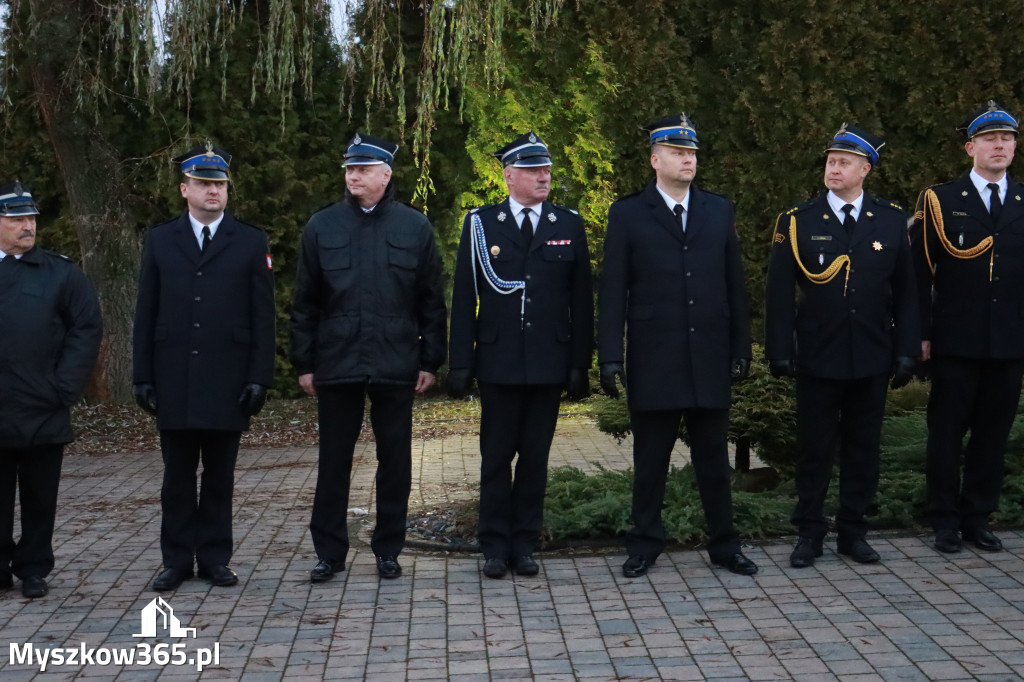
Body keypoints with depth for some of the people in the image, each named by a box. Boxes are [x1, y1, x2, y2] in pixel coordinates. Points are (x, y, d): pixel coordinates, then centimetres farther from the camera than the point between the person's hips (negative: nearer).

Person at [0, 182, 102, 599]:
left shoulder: (60, 273, 3)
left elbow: (87, 328, 1)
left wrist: (65, 388, -5)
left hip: (42, 413, -1)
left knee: (40, 499, 7)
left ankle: (34, 570, 19)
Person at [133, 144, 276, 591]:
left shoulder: (251, 243, 5)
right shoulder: (159, 240, 9)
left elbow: (263, 318, 2)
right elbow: (146, 315, 7)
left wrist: (259, 378, -6)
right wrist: (143, 377, 1)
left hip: (228, 382, -1)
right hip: (174, 383, 1)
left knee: (220, 477, 7)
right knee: (177, 476, 7)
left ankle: (214, 558, 17)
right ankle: (177, 561, 17)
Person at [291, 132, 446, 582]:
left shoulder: (415, 227, 4)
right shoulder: (321, 226, 5)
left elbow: (431, 301, 5)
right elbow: (304, 303, 7)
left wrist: (430, 360, 1)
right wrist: (304, 363, 2)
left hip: (396, 365, 0)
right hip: (336, 363, 0)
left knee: (394, 460, 7)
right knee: (333, 461, 6)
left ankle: (388, 549, 20)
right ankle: (329, 552, 16)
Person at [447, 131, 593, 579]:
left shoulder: (569, 225, 6)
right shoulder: (480, 224, 2)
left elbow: (581, 300, 6)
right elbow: (464, 298, 1)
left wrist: (581, 364, 2)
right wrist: (460, 364, -3)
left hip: (550, 363, 1)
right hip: (498, 362, -1)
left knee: (535, 457, 7)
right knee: (496, 457, 5)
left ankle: (525, 544, 18)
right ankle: (495, 547, 16)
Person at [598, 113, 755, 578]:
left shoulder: (719, 210, 10)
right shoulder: (627, 214, 1)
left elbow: (734, 284, 11)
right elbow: (613, 291, -2)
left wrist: (741, 347, 7)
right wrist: (610, 357, -7)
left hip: (711, 359, 2)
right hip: (653, 361, -2)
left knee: (714, 458, 9)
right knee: (650, 460, 7)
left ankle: (723, 545, 21)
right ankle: (644, 545, 20)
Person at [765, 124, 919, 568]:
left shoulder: (892, 221, 5)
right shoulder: (797, 222, -1)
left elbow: (905, 293, 7)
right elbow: (779, 294, -1)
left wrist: (906, 351, 2)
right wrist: (780, 352, -6)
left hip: (872, 360, 2)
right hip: (818, 360, -2)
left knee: (863, 448, 9)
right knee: (814, 449, 5)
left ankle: (853, 531, 22)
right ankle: (809, 533, 16)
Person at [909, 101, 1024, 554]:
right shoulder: (939, 201, 1)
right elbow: (920, 274, -1)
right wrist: (921, 334, -6)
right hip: (955, 342, -2)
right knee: (947, 431, 5)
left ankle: (978, 517, 20)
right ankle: (946, 520, 16)